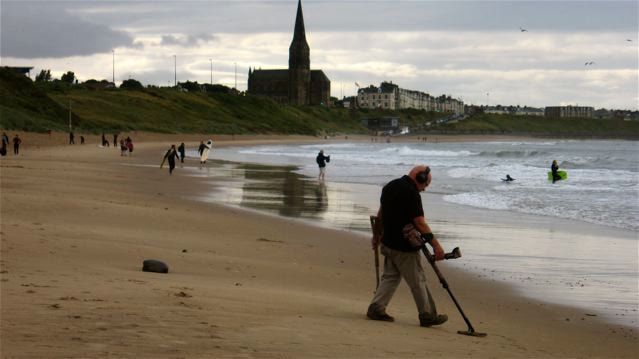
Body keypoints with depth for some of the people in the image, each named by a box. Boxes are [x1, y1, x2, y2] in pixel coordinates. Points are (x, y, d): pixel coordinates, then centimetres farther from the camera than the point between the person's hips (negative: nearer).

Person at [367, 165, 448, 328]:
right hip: (405, 247, -8)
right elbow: (419, 223, -24)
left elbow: (381, 214, 21)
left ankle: (376, 308, 11)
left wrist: (377, 235, 34)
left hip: (389, 243, 8)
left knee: (390, 276, 16)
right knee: (418, 281, 1)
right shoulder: (411, 193, -19)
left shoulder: (389, 186, 10)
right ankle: (427, 315, 9)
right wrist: (436, 245, -23)